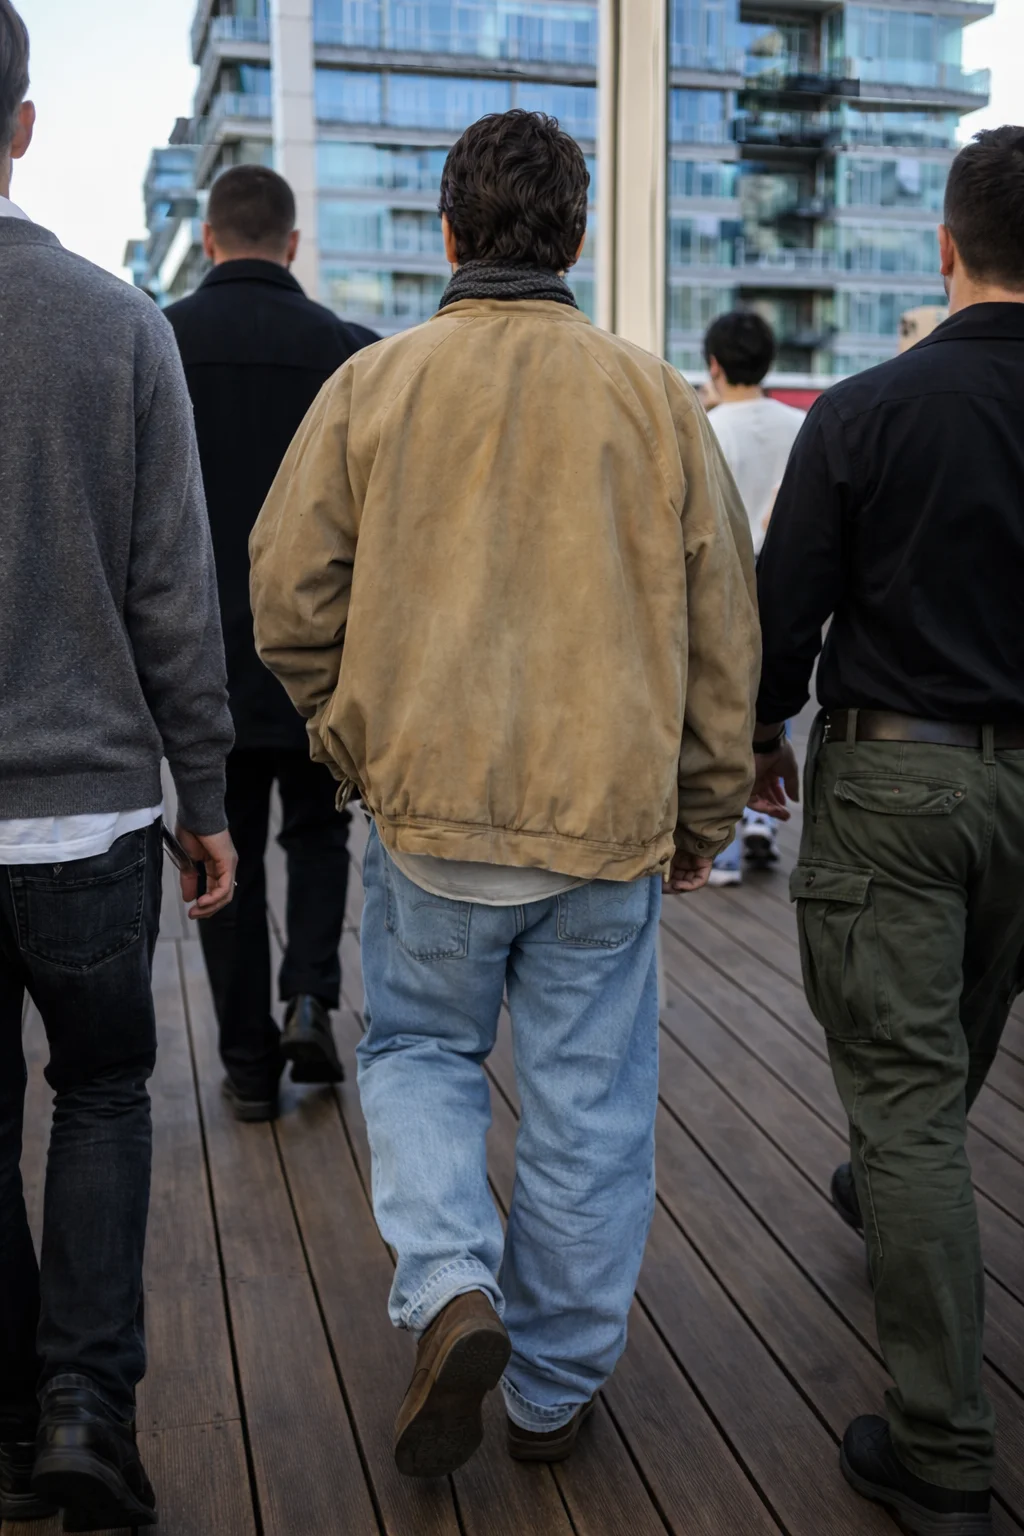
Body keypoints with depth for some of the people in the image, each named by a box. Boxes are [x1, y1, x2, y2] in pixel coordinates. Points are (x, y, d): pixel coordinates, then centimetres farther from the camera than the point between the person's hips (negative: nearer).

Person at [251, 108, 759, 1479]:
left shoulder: (374, 385, -1)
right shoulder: (653, 396, 1)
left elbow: (289, 592, 0)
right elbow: (721, 627, 4)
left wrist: (355, 738, 15)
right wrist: (706, 811, 13)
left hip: (431, 808, 0)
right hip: (612, 812, 1)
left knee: (419, 1051, 20)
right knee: (589, 1103, 12)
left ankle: (452, 1291, 0)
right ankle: (554, 1390, 25)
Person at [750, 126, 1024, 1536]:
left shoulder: (869, 411, -12)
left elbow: (786, 604, -8)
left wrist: (765, 733, 10)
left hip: (890, 772, -4)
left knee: (905, 1087, -1)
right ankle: (882, 1199, 55)